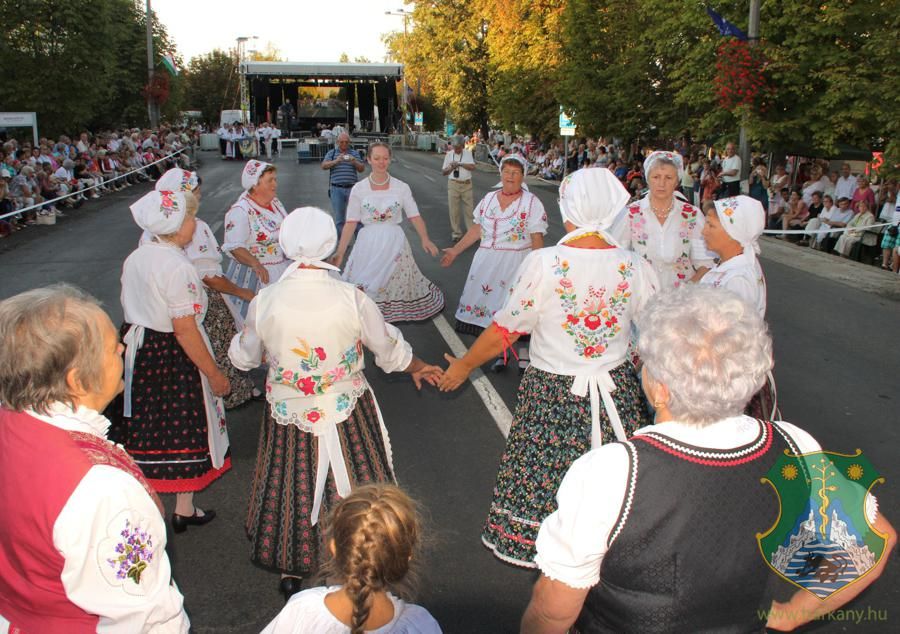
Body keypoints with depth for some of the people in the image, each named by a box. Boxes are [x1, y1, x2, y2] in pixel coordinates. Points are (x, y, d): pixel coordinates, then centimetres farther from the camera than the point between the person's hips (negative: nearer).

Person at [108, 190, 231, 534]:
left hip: (137, 349, 8)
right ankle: (184, 510, 22)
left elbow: (132, 309, 11)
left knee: (144, 429, 18)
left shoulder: (135, 258, 3)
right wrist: (213, 374, -15)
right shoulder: (178, 268, -22)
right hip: (173, 359, -8)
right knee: (182, 432, 8)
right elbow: (184, 330, -22)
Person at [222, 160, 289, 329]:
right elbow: (234, 247, -27)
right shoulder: (240, 211, -20)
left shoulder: (275, 202, 4)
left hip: (281, 270, 7)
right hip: (254, 274, -7)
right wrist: (256, 264, -40)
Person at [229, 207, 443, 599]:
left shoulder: (264, 302, -15)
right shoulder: (351, 298, -19)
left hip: (288, 418, 1)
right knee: (352, 492, 20)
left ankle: (290, 570, 43)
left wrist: (237, 343, 27)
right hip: (347, 416, -1)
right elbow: (390, 350, -4)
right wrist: (417, 368, 17)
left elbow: (244, 358, 2)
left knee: (292, 490, 22)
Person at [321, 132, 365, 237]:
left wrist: (354, 162, -16)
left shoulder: (354, 153, 12)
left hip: (352, 188, 0)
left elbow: (362, 168, 5)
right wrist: (336, 161, -21)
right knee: (339, 218, 5)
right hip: (336, 189, 0)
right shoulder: (331, 153, 9)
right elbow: (324, 166, -4)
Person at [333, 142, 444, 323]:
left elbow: (415, 216, -4)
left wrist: (425, 239, -22)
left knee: (396, 283, 9)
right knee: (364, 289, 3)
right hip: (368, 243, 0)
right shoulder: (358, 189, -2)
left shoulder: (402, 187, -1)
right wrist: (340, 252, -9)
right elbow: (351, 223, -3)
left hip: (394, 242, 0)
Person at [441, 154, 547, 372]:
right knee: (493, 306, 7)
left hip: (517, 264, -4)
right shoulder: (489, 199, 10)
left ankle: (524, 355, 15)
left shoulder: (531, 202, -5)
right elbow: (477, 229, 14)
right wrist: (455, 250, 13)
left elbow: (537, 238, -8)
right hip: (488, 262, 4)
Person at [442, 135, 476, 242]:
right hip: (453, 184, 1)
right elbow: (443, 172, 6)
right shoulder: (449, 155, 4)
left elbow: (472, 167, -12)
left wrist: (459, 164, -20)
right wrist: (451, 168, -13)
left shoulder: (468, 153, 2)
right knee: (454, 209, 3)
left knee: (468, 208, 3)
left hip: (467, 184, -1)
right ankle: (456, 232, 14)